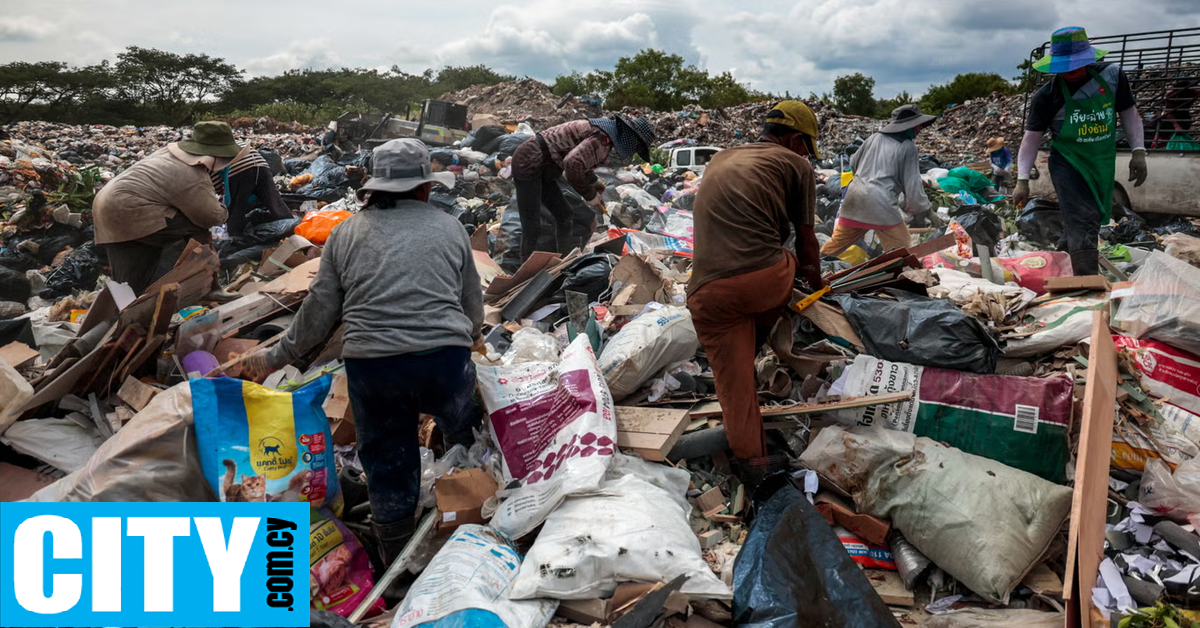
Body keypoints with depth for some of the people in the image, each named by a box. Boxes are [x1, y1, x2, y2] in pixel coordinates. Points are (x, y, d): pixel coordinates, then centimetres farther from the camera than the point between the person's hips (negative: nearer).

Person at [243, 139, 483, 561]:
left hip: (370, 364, 1)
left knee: (388, 466, 15)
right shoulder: (449, 228, 12)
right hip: (445, 358, 0)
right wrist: (468, 339, 38)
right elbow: (473, 304, 17)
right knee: (464, 431, 24)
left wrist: (275, 358, 22)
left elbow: (318, 311, 10)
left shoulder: (346, 233, 12)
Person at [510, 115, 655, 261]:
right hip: (529, 163, -10)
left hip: (541, 168, 10)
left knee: (563, 214, 14)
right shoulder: (603, 138, -20)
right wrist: (590, 195, -17)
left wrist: (593, 181, 22)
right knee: (532, 227, -7)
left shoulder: (604, 129, 11)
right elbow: (573, 163, -31)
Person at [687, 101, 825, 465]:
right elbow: (805, 239, 17)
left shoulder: (719, 161, 30)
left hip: (708, 293, 4)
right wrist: (815, 278, 40)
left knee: (734, 385, 11)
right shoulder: (795, 164, 13)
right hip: (767, 280, -3)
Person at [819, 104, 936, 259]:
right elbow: (913, 184, -4)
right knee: (903, 250, 1)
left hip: (855, 197, 6)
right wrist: (925, 210, 9)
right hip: (880, 202, -6)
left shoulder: (875, 137, 15)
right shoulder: (908, 147, -1)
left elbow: (853, 164, 28)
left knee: (836, 243, 20)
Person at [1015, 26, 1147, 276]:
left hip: (1103, 163, 5)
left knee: (1090, 220, 20)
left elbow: (1129, 112, 7)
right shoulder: (1047, 96, -15)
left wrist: (1138, 151, 1)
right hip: (1068, 164, -4)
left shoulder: (1111, 75, -6)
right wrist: (1022, 180, -14)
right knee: (1082, 222, -15)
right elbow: (1032, 138, -9)